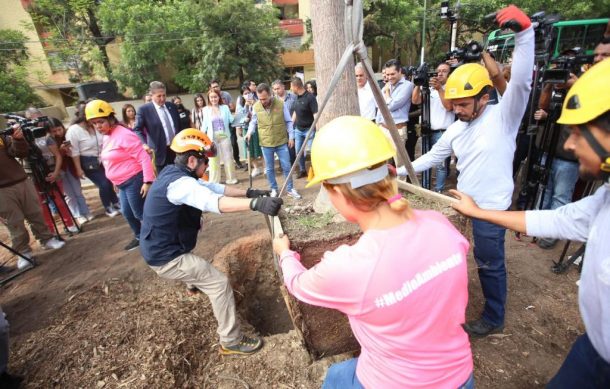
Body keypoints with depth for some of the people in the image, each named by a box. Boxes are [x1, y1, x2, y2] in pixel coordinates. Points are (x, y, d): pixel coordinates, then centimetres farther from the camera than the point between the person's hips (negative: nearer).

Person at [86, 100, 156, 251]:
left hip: (134, 181, -10)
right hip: (122, 183, 10)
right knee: (127, 212, 19)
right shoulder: (107, 137, 11)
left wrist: (148, 181, -25)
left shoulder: (124, 135, -18)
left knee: (140, 213, -1)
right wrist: (115, 181, 24)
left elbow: (144, 158, -22)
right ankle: (139, 237, 38)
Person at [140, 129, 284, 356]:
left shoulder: (175, 173, 3)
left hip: (160, 248, 10)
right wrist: (256, 204, -59)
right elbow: (213, 201, -48)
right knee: (219, 283, -9)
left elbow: (213, 188, 3)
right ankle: (231, 342, 2)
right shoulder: (179, 183, -29)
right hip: (166, 258, -10)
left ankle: (193, 284, 70)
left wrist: (249, 192, -6)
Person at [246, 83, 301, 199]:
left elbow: (288, 122, 2)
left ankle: (290, 189, 20)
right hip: (265, 143, 1)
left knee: (286, 166, 5)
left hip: (282, 142, -1)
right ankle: (274, 189, 27)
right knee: (269, 168, 10)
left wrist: (291, 136, -1)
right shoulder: (255, 106, -4)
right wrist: (249, 132, -7)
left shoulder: (281, 104, -7)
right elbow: (253, 122, 11)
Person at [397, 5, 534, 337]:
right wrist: (399, 171, 4)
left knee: (490, 263, 9)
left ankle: (493, 319, 32)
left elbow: (522, 82, -30)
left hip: (491, 208, -7)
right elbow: (432, 156, 10)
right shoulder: (456, 129, 5)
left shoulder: (503, 116, -13)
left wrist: (524, 30, -38)